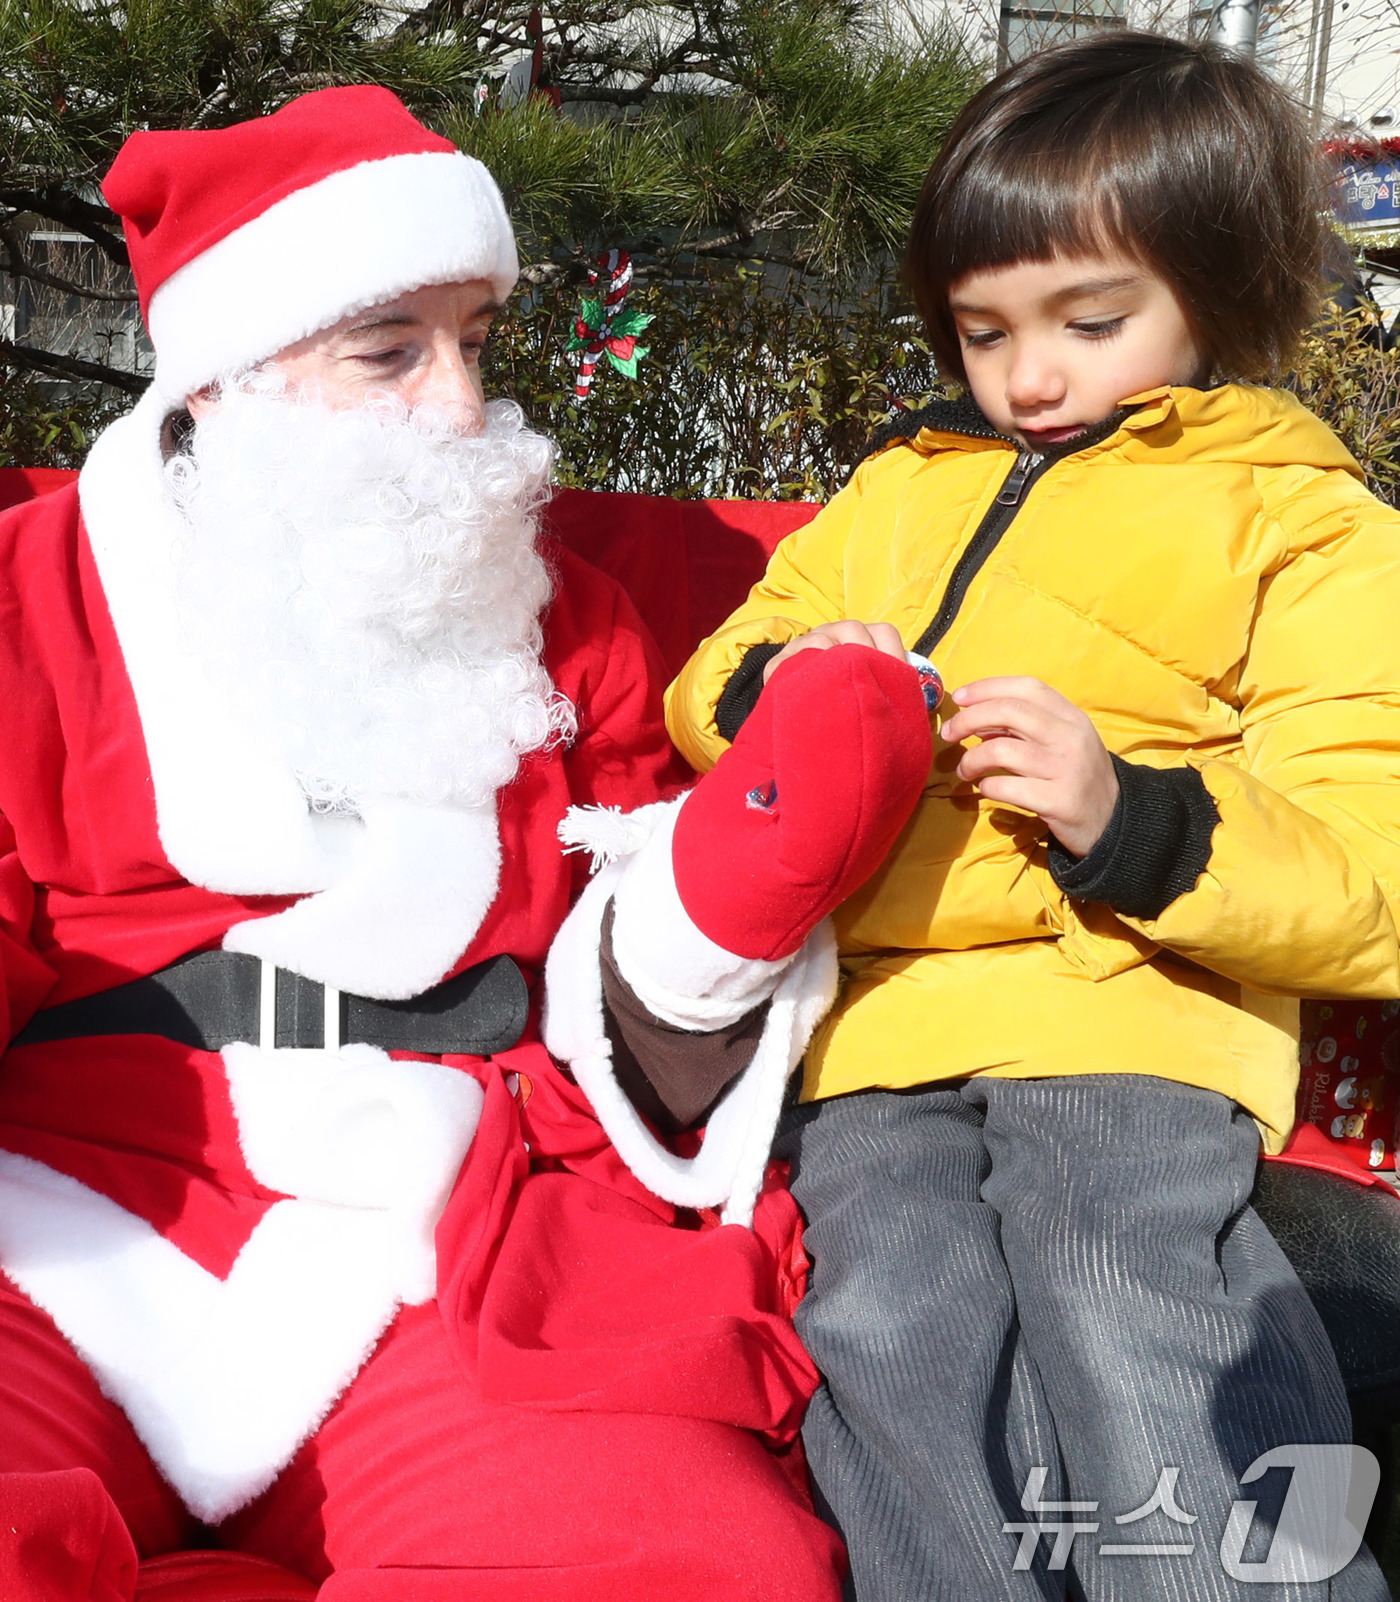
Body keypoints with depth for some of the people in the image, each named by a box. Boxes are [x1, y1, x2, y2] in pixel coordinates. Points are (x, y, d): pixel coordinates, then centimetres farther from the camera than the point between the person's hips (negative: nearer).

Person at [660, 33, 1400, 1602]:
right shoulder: (903, 487, 24)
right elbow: (706, 688, 26)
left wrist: (1139, 822, -18)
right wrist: (777, 683, 1)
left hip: (1128, 1009, -3)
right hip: (872, 1004, 4)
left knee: (1130, 1313, -26)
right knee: (891, 1326, -19)